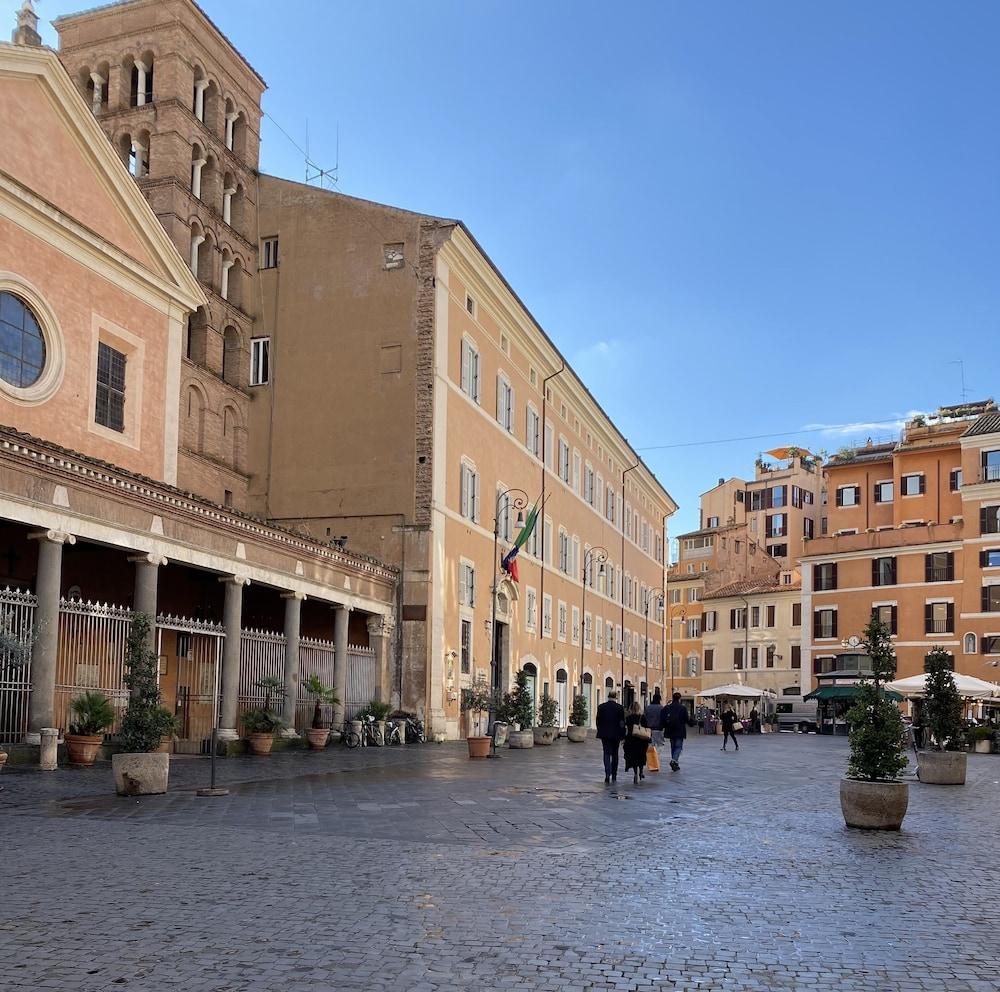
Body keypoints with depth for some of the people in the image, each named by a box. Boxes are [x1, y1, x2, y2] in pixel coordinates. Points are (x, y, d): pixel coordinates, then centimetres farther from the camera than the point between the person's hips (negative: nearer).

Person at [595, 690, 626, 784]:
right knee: (615, 754, 12)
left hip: (605, 734, 0)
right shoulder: (619, 707, -7)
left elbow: (598, 721, 3)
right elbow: (622, 722, -5)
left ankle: (607, 774, -18)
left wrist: (600, 733, 13)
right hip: (616, 734, 0)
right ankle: (614, 776, 18)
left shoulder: (601, 707, -2)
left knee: (607, 754, 1)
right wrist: (622, 736, 1)